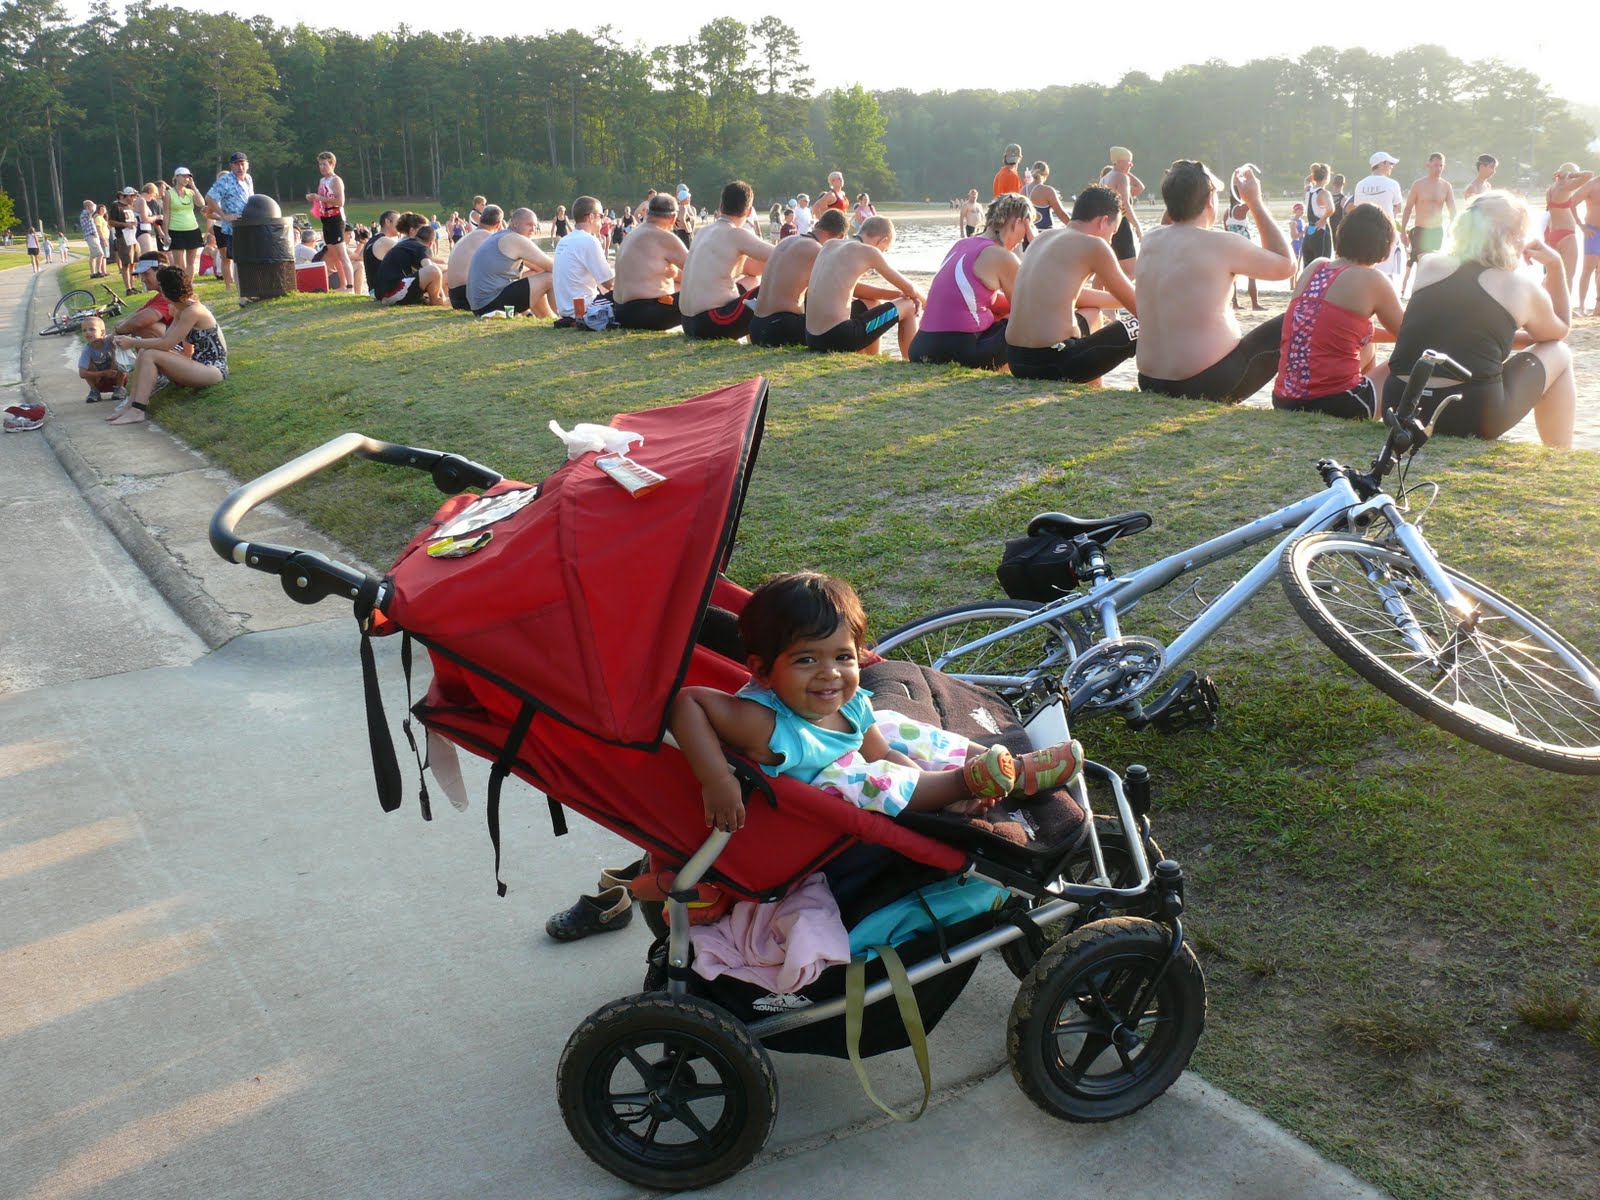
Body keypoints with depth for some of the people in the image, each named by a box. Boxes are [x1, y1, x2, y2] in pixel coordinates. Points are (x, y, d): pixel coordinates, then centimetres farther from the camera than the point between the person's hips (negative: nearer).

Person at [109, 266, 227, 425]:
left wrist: (133, 342, -10)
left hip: (214, 369, -10)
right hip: (200, 365, 10)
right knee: (144, 352, -1)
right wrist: (133, 341, 1)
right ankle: (131, 405, -5)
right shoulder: (181, 310, 12)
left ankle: (137, 412, -18)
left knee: (150, 355, -19)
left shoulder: (192, 311, -18)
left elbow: (166, 344, -19)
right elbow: (165, 339, 10)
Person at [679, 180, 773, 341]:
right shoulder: (736, 233, -8)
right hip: (712, 323, -9)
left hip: (689, 321, 9)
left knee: (752, 280, 26)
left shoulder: (705, 231, 17)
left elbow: (744, 267, 23)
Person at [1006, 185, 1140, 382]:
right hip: (1054, 362, -9)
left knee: (1091, 311, 38)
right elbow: (1137, 306, 3)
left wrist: (1116, 299, 38)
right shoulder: (1093, 245, -5)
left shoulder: (1043, 238, 18)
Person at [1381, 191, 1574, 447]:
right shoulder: (1522, 289, 5)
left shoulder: (1429, 266, 12)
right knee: (1559, 355, 22)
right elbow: (1560, 330, 26)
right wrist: (1555, 267, 25)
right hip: (1473, 419, -4)